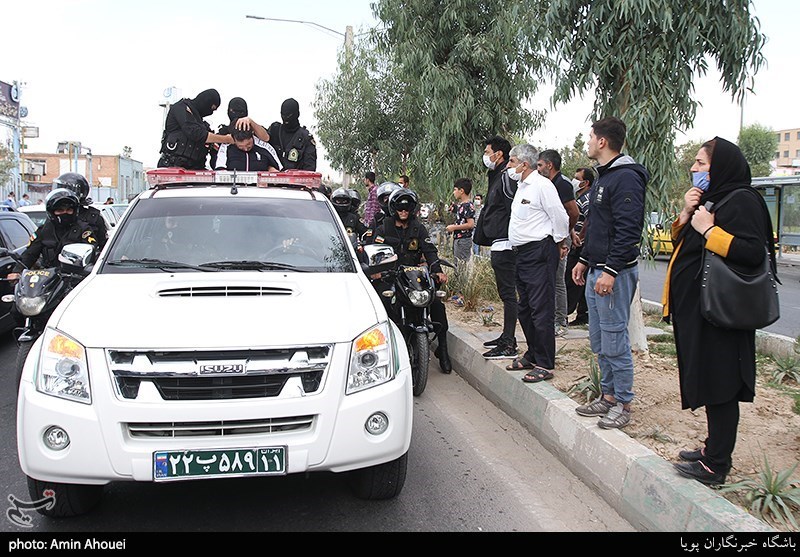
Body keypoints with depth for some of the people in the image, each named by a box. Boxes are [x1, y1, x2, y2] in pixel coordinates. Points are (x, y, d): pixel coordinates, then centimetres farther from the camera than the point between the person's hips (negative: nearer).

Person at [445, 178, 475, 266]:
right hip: (457, 239, 10)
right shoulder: (460, 205, 14)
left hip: (464, 240, -10)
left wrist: (454, 227, -16)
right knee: (457, 264, 14)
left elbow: (471, 224, -22)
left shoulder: (468, 205, -16)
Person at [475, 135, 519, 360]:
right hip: (498, 244, 11)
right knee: (506, 292, 15)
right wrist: (479, 234, 25)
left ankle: (509, 345, -4)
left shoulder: (507, 177, -13)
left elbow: (514, 210, -22)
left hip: (504, 244, -11)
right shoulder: (496, 177, 20)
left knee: (508, 292, -7)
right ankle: (506, 337, 23)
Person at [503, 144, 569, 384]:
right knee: (525, 310, 15)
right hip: (523, 254, 10)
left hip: (539, 253, -10)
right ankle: (533, 355, 27)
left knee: (541, 310, -8)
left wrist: (558, 244, -2)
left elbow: (560, 217, -12)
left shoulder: (542, 185, -12)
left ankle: (545, 365, -3)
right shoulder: (522, 187, 18)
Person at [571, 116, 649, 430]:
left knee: (614, 340, -3)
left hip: (615, 273, -10)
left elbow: (628, 231, -22)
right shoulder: (603, 177, 17)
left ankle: (623, 404, 9)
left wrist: (610, 271, -25)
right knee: (599, 341, 15)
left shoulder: (626, 178, -15)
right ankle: (608, 396, 26)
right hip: (596, 271, 10)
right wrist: (585, 261, 22)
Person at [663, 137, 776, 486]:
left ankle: (716, 465, 5)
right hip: (696, 306, 10)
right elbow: (682, 244, 17)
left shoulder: (742, 201, -12)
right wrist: (685, 215, 1)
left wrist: (709, 230, -19)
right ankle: (715, 448, 27)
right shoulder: (710, 198, 17)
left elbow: (755, 252, -23)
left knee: (718, 385, -3)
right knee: (706, 381, 15)